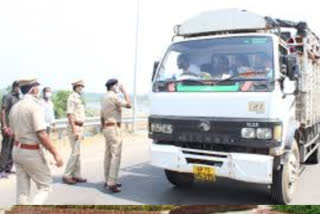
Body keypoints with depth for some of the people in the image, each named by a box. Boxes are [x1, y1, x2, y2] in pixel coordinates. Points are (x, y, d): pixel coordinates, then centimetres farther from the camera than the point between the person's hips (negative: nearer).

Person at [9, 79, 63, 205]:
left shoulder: (15, 107, 7)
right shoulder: (35, 106, -17)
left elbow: (14, 133, 13)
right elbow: (41, 134, -23)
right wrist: (56, 154, -20)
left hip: (17, 150, 8)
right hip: (32, 152, -7)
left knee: (22, 189, 14)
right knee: (45, 186, 6)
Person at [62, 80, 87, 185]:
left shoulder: (78, 99, 17)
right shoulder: (72, 98, -11)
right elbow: (69, 114, -18)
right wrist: (75, 130, -22)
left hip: (79, 127, 9)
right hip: (74, 127, -9)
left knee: (77, 152, 10)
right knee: (75, 152, -9)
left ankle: (76, 175, 16)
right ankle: (66, 175, -1)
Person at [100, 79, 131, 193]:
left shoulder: (105, 98, 17)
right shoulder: (113, 96, -13)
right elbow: (128, 105, -17)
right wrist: (124, 91, -7)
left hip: (106, 127, 10)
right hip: (114, 128, -10)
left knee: (108, 155, 12)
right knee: (115, 155, -10)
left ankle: (108, 181, 18)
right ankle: (112, 183, -12)